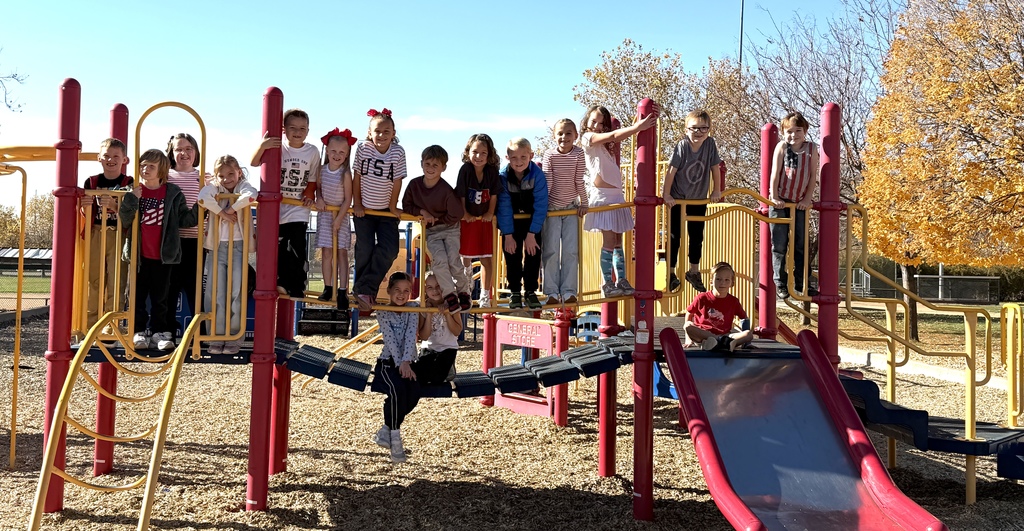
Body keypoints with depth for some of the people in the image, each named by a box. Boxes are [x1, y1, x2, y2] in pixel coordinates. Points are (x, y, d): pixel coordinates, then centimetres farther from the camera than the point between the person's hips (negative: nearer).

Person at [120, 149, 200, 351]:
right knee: (138, 294, 7)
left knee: (160, 296, 8)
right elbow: (124, 219, -8)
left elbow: (184, 220, 1)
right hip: (139, 254, 1)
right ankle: (139, 332, 17)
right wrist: (132, 198, -21)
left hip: (164, 255, 0)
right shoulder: (134, 192, 0)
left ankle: (159, 332, 17)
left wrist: (199, 208, -11)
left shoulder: (173, 193, -1)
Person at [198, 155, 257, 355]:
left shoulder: (243, 186, 3)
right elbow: (202, 197, -18)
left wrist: (231, 208, -16)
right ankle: (216, 337, 8)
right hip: (217, 247, 2)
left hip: (239, 247, -1)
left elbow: (251, 196, -23)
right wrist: (221, 213, -17)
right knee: (215, 293, 0)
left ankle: (234, 338, 8)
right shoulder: (213, 188, 6)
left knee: (236, 293, 0)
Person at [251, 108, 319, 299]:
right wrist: (262, 146, -28)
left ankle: (297, 288, 1)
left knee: (297, 249, -6)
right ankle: (282, 283, 20)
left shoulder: (312, 152, -1)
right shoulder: (277, 147, -4)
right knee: (279, 248, 7)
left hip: (299, 208, -1)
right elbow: (254, 163, -12)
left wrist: (309, 195, -10)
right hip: (277, 206, 1)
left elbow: (313, 179, 7)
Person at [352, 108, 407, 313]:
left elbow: (397, 181, -8)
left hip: (386, 211, 1)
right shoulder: (363, 148, -13)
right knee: (365, 251, -2)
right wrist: (356, 204, -4)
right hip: (364, 209, -1)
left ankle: (364, 291, 1)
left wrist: (393, 206, -2)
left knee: (389, 251, -9)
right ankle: (364, 292, 12)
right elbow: (357, 177, -6)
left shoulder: (398, 152, -14)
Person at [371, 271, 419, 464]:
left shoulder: (413, 308, 4)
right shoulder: (383, 312, -1)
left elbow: (411, 335, -10)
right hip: (388, 362, -3)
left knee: (414, 392, -27)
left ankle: (386, 429, -7)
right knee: (397, 389, -33)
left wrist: (406, 362, -24)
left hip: (408, 363, 3)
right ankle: (395, 437, -17)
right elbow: (390, 340, -13)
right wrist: (400, 364, -24)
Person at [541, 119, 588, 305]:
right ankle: (551, 292, 4)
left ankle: (569, 291, 6)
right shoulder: (549, 155, -10)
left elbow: (579, 181, -4)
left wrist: (583, 203, -2)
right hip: (551, 207, -1)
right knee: (551, 250, -2)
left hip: (571, 207, 1)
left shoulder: (578, 154, -7)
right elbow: (547, 182, -10)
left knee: (571, 251, 0)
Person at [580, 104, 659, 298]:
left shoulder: (606, 142, 17)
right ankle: (608, 283, 2)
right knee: (609, 241, -5)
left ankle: (621, 281, 14)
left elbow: (628, 132, 13)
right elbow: (613, 136, -17)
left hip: (617, 195, 7)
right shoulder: (588, 138, -4)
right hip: (602, 196, -7)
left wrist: (645, 117, -2)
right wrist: (639, 126, -21)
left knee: (618, 240, 9)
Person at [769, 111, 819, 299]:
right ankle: (780, 282, 8)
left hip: (800, 203, 2)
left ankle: (801, 281, 15)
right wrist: (774, 197, -10)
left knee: (801, 244, 6)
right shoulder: (782, 147, -4)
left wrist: (807, 199, -5)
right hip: (780, 201, -2)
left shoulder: (811, 148, 1)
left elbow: (813, 175, 1)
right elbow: (775, 173, -7)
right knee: (779, 244, 0)